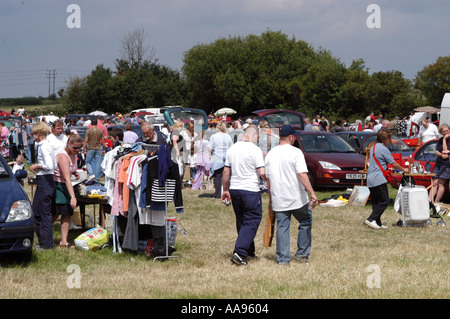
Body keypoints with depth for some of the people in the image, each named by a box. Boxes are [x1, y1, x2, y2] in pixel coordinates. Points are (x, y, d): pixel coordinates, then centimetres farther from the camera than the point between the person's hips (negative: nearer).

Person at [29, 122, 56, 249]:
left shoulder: (43, 147, -17)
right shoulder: (47, 145, 12)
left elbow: (50, 166, -26)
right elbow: (54, 165, 16)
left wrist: (37, 166, -12)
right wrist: (37, 167, 12)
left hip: (45, 181, -10)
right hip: (44, 181, 10)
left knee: (44, 213, -3)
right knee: (36, 212, 16)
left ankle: (47, 244, 4)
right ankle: (42, 241, 23)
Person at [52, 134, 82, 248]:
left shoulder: (74, 154, 4)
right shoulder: (63, 156, -23)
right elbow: (67, 178, -31)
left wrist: (75, 173, 3)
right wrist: (73, 196, -38)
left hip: (66, 187, 8)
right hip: (57, 186, -8)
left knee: (67, 214, -1)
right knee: (54, 214, -6)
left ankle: (64, 241, -1)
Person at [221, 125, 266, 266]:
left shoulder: (232, 148, 9)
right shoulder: (255, 150, -11)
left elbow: (226, 171, 14)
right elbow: (262, 173, -16)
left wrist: (225, 190, 22)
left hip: (234, 190, 7)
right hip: (251, 191, -7)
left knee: (241, 221, 17)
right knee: (251, 222, -4)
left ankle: (249, 251, 24)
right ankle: (239, 253, -16)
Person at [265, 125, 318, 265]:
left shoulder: (270, 154, 8)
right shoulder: (295, 152, -10)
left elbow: (268, 179, 12)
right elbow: (302, 174, -19)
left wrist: (271, 197, 22)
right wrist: (312, 193, -20)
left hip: (278, 200, 4)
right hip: (296, 198, -4)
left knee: (282, 227, 8)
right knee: (306, 221, 15)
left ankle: (283, 258, 6)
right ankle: (302, 253, 14)